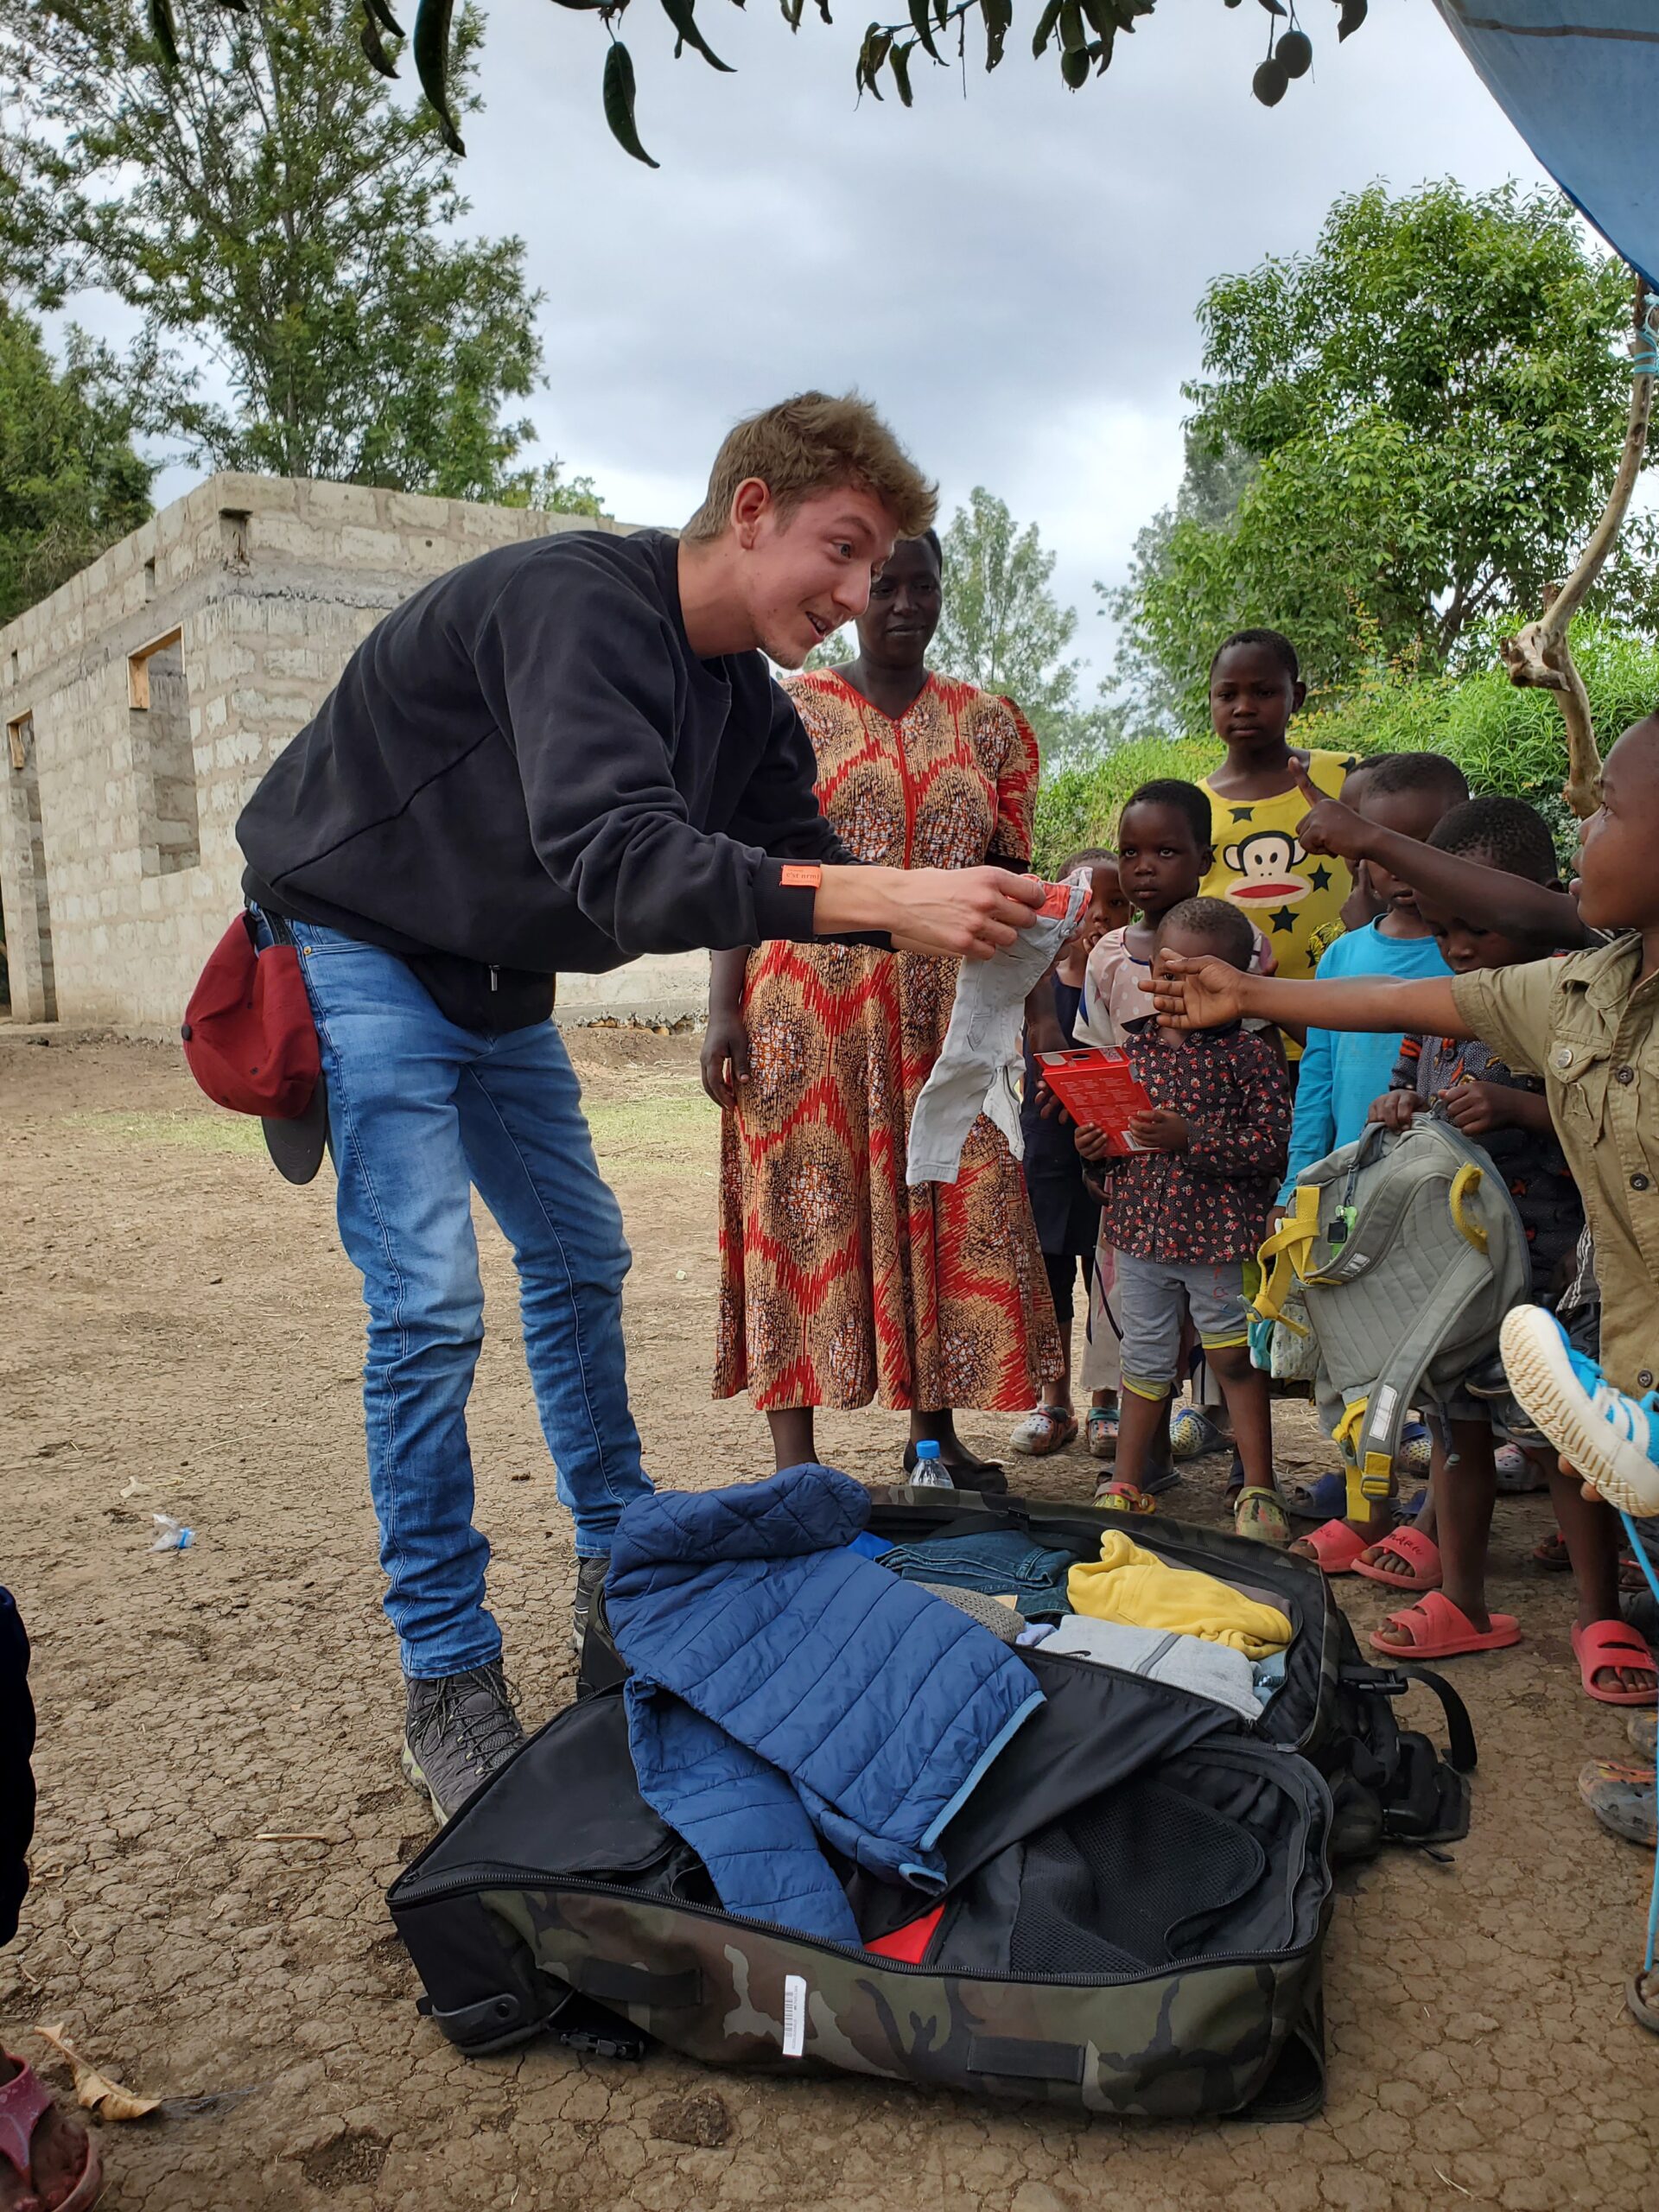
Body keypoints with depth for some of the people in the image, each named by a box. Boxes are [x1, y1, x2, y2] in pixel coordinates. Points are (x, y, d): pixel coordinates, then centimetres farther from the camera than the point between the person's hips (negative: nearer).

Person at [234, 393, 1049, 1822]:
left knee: (580, 1257, 12)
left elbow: (799, 865, -2)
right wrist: (885, 899, -49)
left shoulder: (743, 696, 0)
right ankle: (446, 1678, 0)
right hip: (358, 953, -9)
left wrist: (963, 916, -19)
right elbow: (620, 860, -42)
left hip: (497, 981, 9)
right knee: (430, 1305, -13)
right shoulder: (573, 604, -29)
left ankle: (618, 1564, 29)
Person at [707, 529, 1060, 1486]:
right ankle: (796, 1466, 4)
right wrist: (724, 1010, -9)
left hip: (943, 1013, 3)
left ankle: (937, 1434, 22)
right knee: (800, 1209, -3)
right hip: (809, 1006, -3)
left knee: (946, 1211, 5)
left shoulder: (990, 724, 12)